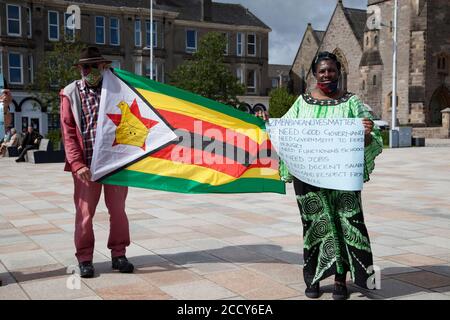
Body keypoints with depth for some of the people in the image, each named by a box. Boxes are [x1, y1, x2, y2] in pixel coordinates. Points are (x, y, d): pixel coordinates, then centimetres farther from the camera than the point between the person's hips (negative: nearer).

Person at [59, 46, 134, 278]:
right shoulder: (71, 94, 1)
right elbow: (68, 133, -3)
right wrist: (77, 164, -11)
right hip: (86, 164, -2)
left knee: (118, 209, 9)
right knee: (85, 213, 4)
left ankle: (118, 254, 22)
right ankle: (84, 258, 17)